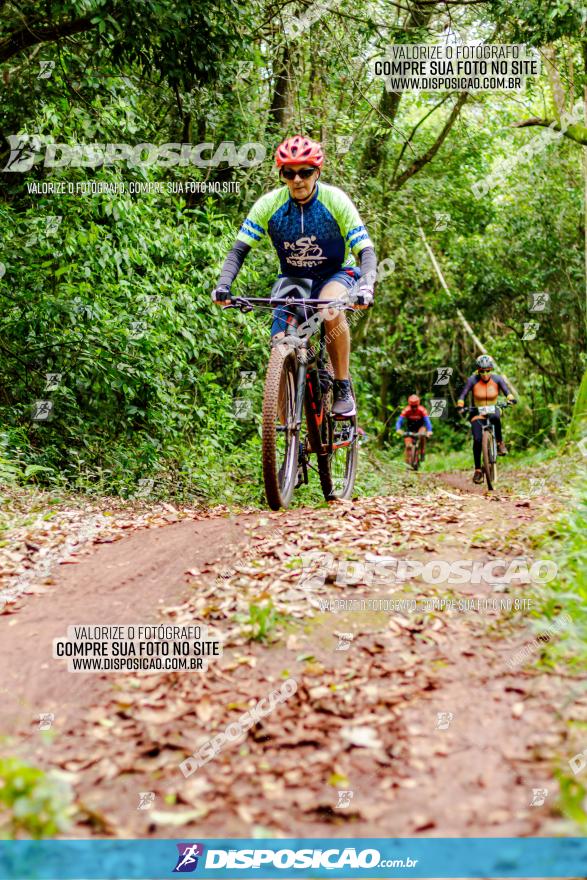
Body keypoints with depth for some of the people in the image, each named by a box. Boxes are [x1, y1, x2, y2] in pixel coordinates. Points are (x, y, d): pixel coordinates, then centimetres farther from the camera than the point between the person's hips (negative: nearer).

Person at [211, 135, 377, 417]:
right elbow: (239, 249, -14)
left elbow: (366, 250, -23)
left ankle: (343, 387, -19)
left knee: (331, 312, -36)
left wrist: (365, 286, -43)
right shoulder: (269, 204, -15)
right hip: (292, 280, 3)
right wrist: (223, 284, -33)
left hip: (335, 274, -3)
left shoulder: (335, 201, -20)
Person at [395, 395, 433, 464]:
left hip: (420, 427, -1)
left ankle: (423, 453, -15)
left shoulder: (422, 410, -26)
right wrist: (398, 429, -51)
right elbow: (399, 421, -31)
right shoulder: (406, 411, -25)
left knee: (422, 435, -34)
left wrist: (429, 431, -53)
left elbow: (427, 421, -35)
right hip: (410, 429, 1)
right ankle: (407, 462, 5)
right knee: (408, 446, -12)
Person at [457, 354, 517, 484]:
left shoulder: (497, 379, -8)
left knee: (495, 418, -38)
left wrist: (511, 399, -32)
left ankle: (500, 443, -16)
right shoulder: (472, 380, -13)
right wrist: (460, 405, -31)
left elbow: (506, 391, -11)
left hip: (492, 411, 1)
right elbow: (463, 394, -13)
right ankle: (478, 470, -6)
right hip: (477, 413, -1)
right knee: (477, 440, -18)